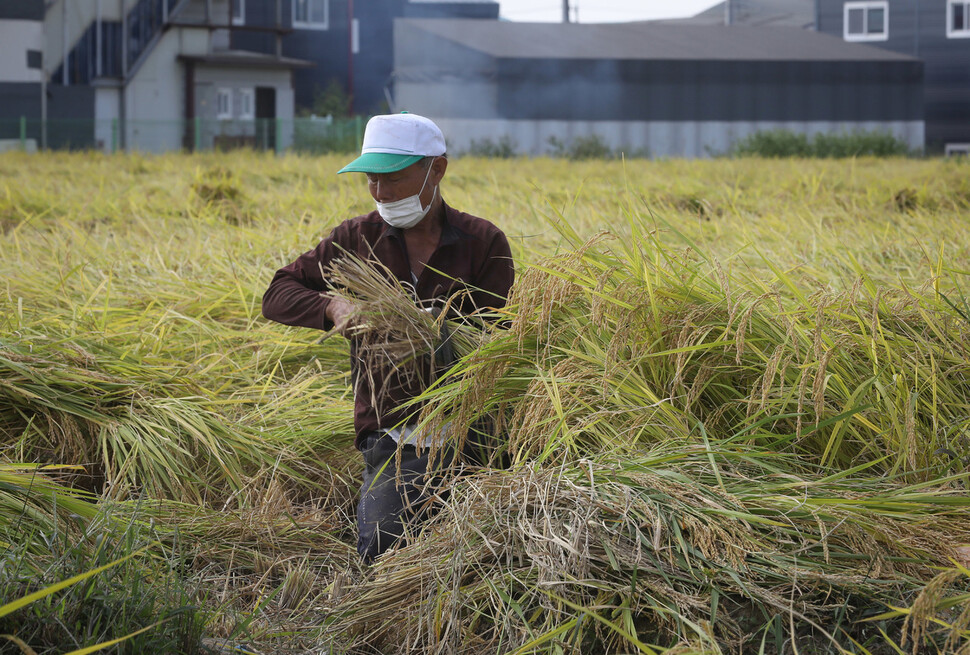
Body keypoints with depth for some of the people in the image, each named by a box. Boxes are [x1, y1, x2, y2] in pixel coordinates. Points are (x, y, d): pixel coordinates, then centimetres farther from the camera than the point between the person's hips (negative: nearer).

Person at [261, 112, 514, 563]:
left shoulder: (484, 242, 0)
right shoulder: (356, 239, 6)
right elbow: (277, 297, 4)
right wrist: (332, 307, -18)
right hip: (394, 438, 1)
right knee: (381, 550, -14)